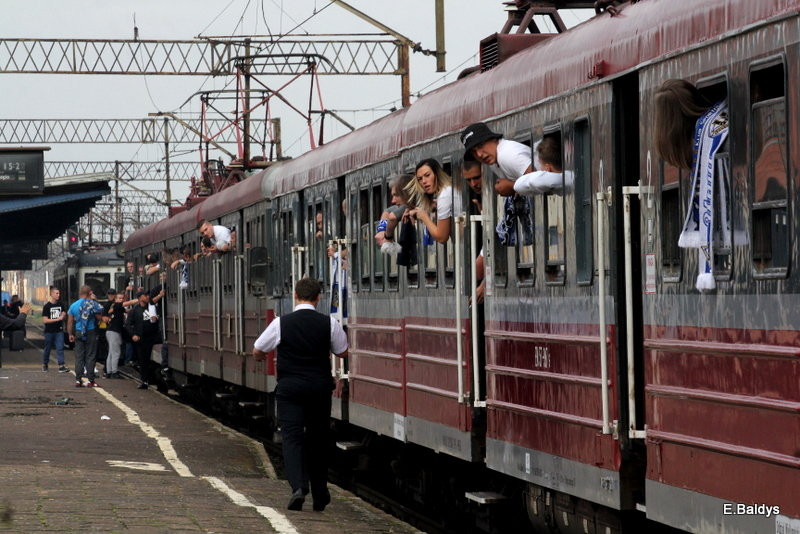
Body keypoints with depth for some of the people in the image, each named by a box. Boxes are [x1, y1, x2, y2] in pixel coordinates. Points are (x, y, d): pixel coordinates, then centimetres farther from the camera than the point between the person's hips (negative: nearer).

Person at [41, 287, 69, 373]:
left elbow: (64, 318, 17)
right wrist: (57, 319, -18)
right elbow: (45, 320, -12)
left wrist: (63, 316, -9)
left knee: (60, 348, -7)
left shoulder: (61, 305, 7)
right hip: (49, 331, -3)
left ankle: (61, 366, -10)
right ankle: (44, 364, 25)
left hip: (59, 331, 3)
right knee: (47, 349, 9)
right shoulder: (47, 306, -6)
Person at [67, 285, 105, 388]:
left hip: (78, 333, 3)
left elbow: (70, 322, 5)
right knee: (90, 356, 2)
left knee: (79, 357, 7)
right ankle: (90, 380, 0)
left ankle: (78, 380, 6)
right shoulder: (93, 304, -8)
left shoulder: (74, 305, 3)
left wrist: (71, 334, 12)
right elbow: (99, 317, -6)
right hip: (91, 332, -3)